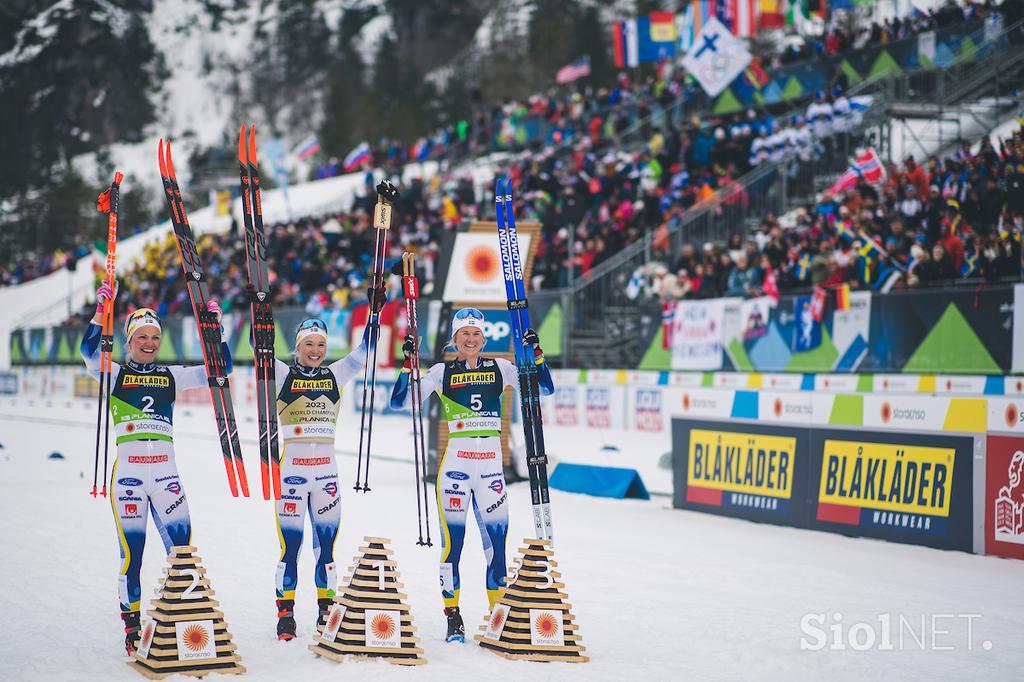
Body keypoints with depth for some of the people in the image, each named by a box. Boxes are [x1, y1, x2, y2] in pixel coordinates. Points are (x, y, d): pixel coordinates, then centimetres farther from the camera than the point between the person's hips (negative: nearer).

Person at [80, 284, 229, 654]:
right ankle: (131, 626, 6)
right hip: (128, 470, -2)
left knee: (182, 548, -3)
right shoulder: (115, 374, 6)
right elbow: (88, 351, -12)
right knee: (131, 552, -3)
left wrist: (215, 329, 1)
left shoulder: (171, 376, 14)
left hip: (165, 471, 3)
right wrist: (101, 310, -20)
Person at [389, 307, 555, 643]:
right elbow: (399, 402, -1)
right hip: (456, 461, -2)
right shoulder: (442, 372, 5)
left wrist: (536, 352, -5)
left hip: (492, 464, 2)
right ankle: (453, 618, 3)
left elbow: (545, 388, 7)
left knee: (497, 539, 1)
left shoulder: (499, 368, 10)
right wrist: (408, 363, -11)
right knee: (453, 541, -4)